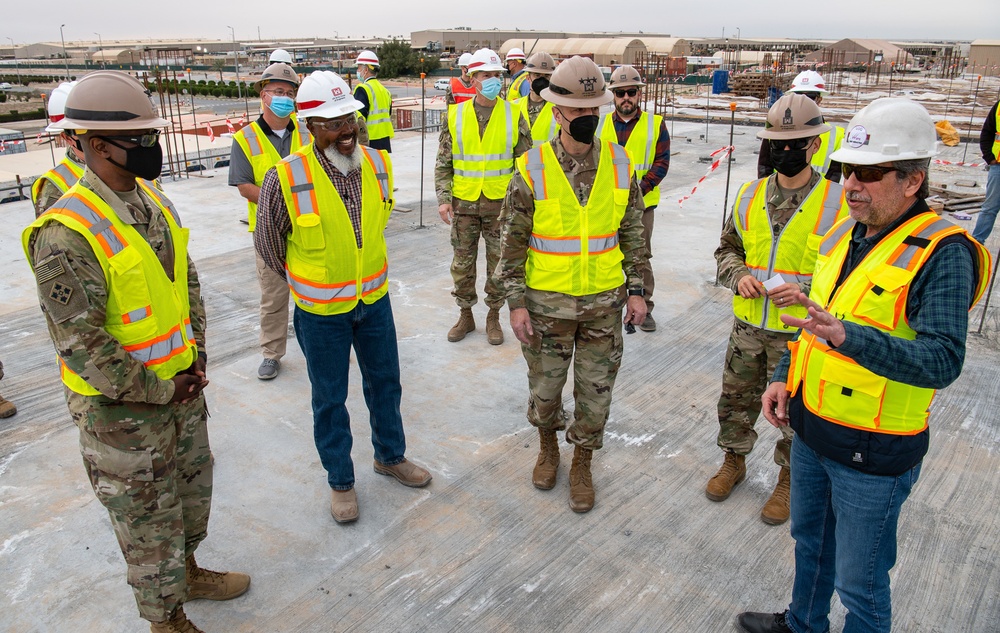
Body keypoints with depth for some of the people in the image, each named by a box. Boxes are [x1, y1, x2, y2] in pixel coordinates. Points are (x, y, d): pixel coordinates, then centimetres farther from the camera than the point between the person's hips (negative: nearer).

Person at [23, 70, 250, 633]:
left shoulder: (156, 202, 1)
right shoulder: (66, 235, -25)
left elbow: (186, 280, 11)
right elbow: (82, 345, -24)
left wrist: (196, 355, 2)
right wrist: (160, 391, -15)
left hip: (181, 385, 8)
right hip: (122, 407, -8)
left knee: (192, 487, 25)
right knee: (147, 515, 11)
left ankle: (187, 573, 50)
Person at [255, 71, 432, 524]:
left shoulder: (378, 164, -7)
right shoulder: (286, 179, -21)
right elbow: (268, 242, -5)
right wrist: (303, 279, 6)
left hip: (375, 299, 4)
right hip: (321, 311, -4)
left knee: (385, 382, 19)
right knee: (330, 398, 12)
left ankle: (391, 456, 43)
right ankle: (340, 480, 32)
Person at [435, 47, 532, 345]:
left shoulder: (514, 115, 0)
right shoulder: (455, 115, 1)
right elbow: (443, 163, 4)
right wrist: (443, 199, -5)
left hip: (501, 202, -1)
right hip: (464, 202, 1)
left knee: (499, 262, 7)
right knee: (462, 262, 9)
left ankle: (493, 317, 24)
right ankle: (465, 315, 26)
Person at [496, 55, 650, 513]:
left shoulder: (620, 163, -2)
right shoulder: (532, 170, -11)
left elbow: (632, 232, 6)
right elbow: (513, 243, -5)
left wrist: (635, 289, 3)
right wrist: (515, 302, -9)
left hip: (604, 302, 2)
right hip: (547, 302, -2)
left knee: (596, 390, 12)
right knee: (545, 387, 14)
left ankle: (581, 465, 34)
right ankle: (548, 447, 44)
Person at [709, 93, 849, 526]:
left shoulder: (838, 203, -10)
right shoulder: (750, 196, 2)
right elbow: (727, 248, 15)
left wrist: (805, 289, -20)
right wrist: (738, 275, -7)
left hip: (801, 333, -3)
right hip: (748, 325, 4)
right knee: (736, 399, 17)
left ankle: (789, 479, 34)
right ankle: (734, 461, 41)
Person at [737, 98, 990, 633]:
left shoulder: (941, 253, -20)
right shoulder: (845, 231, 4)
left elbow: (942, 360, -31)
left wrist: (845, 336, -43)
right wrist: (784, 377, 6)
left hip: (873, 453, -8)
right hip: (810, 429, 8)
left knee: (858, 580, 10)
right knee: (810, 539, 28)